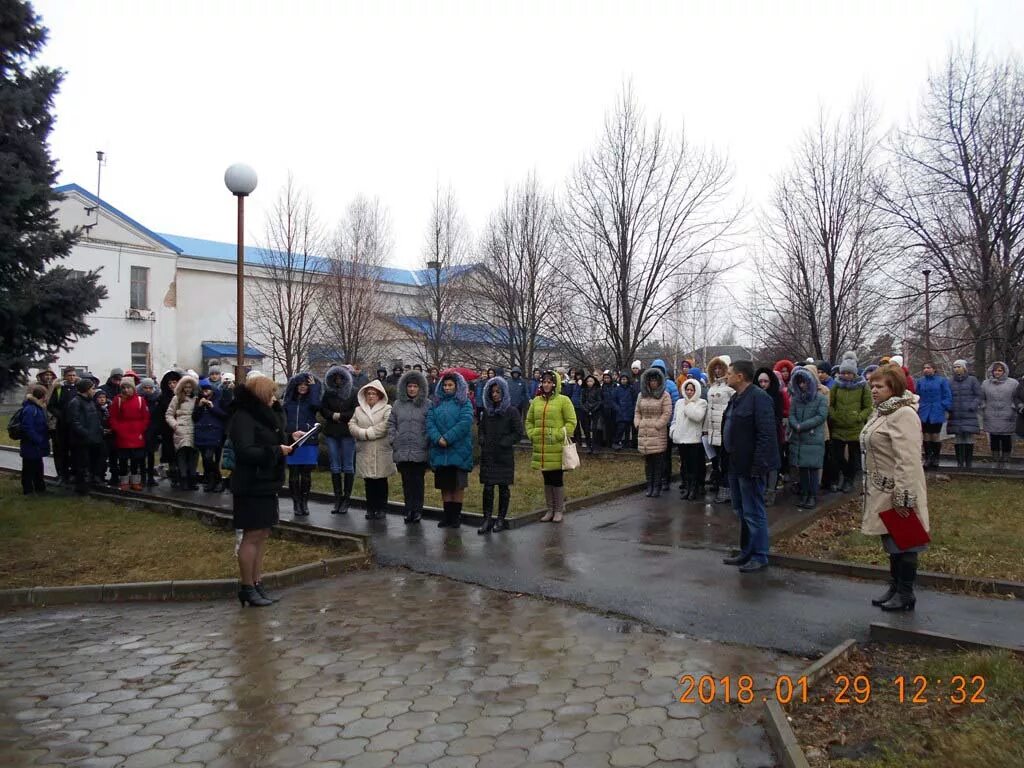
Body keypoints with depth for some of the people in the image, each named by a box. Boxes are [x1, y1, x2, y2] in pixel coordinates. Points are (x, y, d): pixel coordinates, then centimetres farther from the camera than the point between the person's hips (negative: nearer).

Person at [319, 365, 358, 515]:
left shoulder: (354, 392, -4)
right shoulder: (328, 392, 8)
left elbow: (357, 412, -10)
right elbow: (322, 409, 7)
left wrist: (341, 416, -12)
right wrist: (332, 416, -10)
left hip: (348, 433, -4)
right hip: (331, 433, 4)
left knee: (348, 467, 2)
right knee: (335, 467, 7)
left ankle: (346, 498, 8)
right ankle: (337, 498, 13)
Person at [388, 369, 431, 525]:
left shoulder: (427, 405, 2)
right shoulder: (398, 404, 11)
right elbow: (391, 423, 14)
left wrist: (427, 443, -8)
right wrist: (393, 440, 4)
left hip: (420, 452, -3)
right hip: (402, 451, 3)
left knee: (418, 481, 1)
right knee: (406, 482, 7)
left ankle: (417, 511, 9)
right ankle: (409, 510, 13)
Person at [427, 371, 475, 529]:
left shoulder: (464, 403, 1)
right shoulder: (437, 403, 13)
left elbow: (465, 423, -13)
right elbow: (430, 422, 1)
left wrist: (447, 438, -18)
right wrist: (437, 438, -16)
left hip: (458, 450, -4)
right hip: (440, 451, 4)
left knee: (458, 485, 1)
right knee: (444, 485, 8)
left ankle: (456, 515, 9)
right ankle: (447, 515, 15)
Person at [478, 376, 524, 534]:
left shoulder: (512, 412, -3)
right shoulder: (487, 411, 11)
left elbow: (518, 433, -5)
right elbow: (481, 429, 21)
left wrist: (502, 444, -10)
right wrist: (483, 442, 3)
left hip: (504, 456, -3)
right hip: (488, 455, 4)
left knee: (503, 487, 4)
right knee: (488, 487, -1)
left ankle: (501, 519, 14)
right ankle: (487, 520, 0)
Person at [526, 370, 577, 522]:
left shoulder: (563, 400, -3)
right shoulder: (536, 401, 11)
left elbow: (571, 422, -4)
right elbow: (529, 421, 20)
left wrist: (559, 435, -13)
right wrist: (532, 434, 5)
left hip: (557, 448, -5)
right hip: (541, 447, 5)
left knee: (557, 479, 1)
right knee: (547, 480, 13)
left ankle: (559, 511, 13)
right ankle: (550, 510, 22)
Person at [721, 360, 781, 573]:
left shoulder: (759, 397, -17)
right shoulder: (736, 398, 12)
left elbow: (767, 435, -21)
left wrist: (758, 466, -23)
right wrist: (728, 460, 14)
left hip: (751, 466, -10)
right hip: (736, 465, 10)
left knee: (753, 512, 0)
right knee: (741, 511, 18)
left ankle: (759, 557, 12)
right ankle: (746, 552, 29)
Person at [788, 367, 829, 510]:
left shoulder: (821, 398, -3)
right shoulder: (796, 398, 9)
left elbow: (821, 416, -11)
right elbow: (791, 415, 3)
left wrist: (802, 426, -16)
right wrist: (796, 426, -19)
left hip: (814, 440, -4)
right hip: (798, 439, 4)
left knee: (813, 468, 0)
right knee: (802, 468, 9)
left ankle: (813, 496, 8)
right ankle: (804, 494, 18)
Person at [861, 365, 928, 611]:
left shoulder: (903, 414, -20)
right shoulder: (882, 412, 12)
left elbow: (908, 460, -25)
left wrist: (902, 497, -26)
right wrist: (871, 487, 20)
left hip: (898, 492, -10)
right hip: (883, 492, 10)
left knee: (903, 543, 3)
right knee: (891, 543, 18)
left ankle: (905, 595, 15)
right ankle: (894, 588, 30)